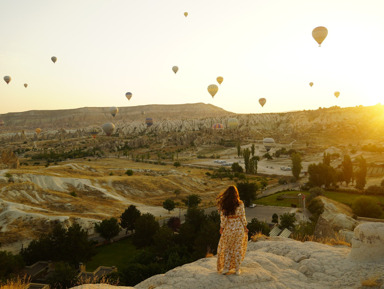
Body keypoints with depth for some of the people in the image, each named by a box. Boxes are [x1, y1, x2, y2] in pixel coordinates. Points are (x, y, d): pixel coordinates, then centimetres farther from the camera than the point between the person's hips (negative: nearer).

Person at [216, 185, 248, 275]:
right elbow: (242, 217, -6)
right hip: (239, 227, 0)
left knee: (226, 248, 15)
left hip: (228, 228, 0)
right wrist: (245, 227, 5)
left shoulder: (223, 204, -10)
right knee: (238, 248, 12)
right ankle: (237, 269, 18)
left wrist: (221, 228, 2)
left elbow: (223, 218, -8)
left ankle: (226, 268, 14)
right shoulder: (240, 204, -9)